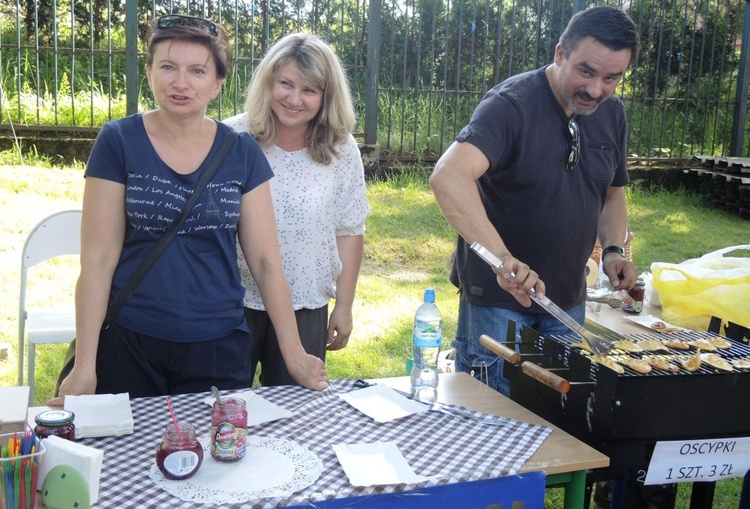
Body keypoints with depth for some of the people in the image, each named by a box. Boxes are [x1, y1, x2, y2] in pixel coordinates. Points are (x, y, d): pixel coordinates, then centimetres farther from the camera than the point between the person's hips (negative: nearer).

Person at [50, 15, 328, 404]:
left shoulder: (242, 153, 0)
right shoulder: (118, 143, -5)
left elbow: (265, 260, 0)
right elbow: (97, 258, -6)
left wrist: (294, 354, -3)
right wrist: (84, 365, -9)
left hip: (219, 349, 2)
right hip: (129, 348, -1)